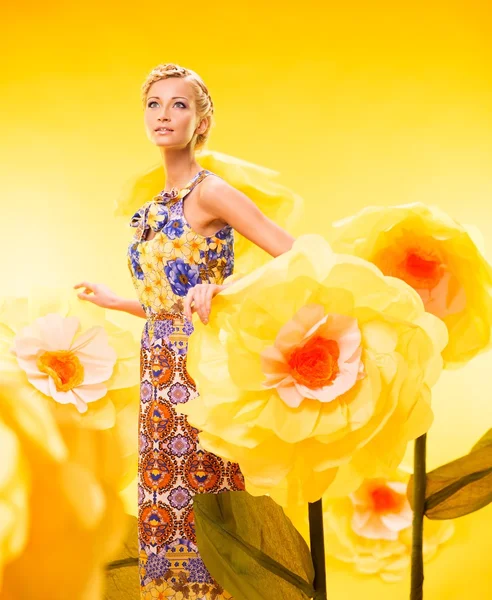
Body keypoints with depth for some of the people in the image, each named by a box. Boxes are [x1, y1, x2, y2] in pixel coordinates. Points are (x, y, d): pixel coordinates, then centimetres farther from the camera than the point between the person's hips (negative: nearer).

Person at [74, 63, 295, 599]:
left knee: (202, 497, -2)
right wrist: (114, 302, 26)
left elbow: (295, 259, -15)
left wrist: (221, 288, -26)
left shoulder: (210, 193, -8)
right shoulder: (155, 207, 15)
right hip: (160, 372, 8)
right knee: (164, 501, 12)